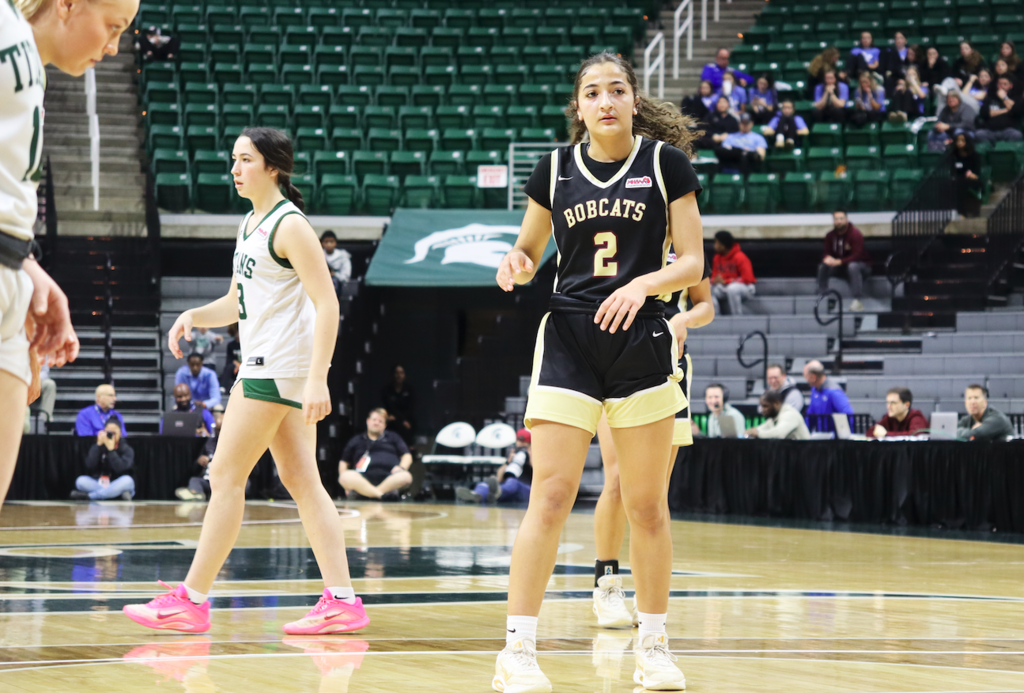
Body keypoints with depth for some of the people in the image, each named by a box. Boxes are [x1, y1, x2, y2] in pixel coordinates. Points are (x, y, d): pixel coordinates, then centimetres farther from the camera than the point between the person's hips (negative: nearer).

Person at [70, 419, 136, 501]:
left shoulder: (127, 449, -1)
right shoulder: (97, 447, 5)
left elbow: (119, 468, -19)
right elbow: (90, 465, -13)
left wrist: (111, 449, -19)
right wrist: (98, 445, -14)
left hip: (117, 486, -2)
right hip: (96, 485, 2)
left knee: (127, 480, -35)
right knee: (81, 481, -26)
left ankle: (87, 496, -33)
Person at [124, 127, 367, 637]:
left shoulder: (289, 225, -12)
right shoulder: (249, 225, 16)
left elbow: (327, 305, -18)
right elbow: (237, 304, 24)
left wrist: (317, 379, -25)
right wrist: (193, 316, 4)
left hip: (280, 367, -10)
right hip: (263, 364, 10)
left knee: (226, 477, -6)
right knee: (301, 482, 5)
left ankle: (191, 600, -1)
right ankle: (342, 601, 2)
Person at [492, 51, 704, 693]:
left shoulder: (666, 162, 1)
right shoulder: (556, 168, 6)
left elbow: (693, 261, -1)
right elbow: (530, 249, 17)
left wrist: (644, 283, -19)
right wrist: (518, 264, -7)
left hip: (639, 339, 0)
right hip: (568, 337, 1)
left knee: (646, 504, 6)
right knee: (551, 494, -8)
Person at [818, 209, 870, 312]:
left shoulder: (855, 234, -21)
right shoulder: (830, 236, -3)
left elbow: (857, 256, -28)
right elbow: (827, 253, -1)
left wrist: (839, 261, -39)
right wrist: (827, 258, -27)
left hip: (861, 265, -6)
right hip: (839, 266, 6)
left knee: (852, 266, -40)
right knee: (822, 267, -16)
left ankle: (858, 300, -39)